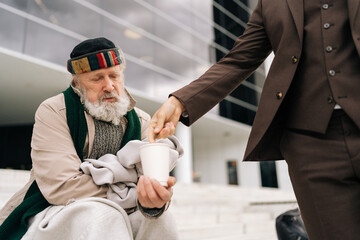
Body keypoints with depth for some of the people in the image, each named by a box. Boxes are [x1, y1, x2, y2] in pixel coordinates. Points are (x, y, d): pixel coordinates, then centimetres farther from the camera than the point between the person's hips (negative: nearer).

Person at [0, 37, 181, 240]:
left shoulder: (141, 121, 3)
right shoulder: (53, 112, -9)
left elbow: (152, 178, -9)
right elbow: (62, 186, -21)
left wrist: (156, 199, -35)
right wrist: (134, 195, -18)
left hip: (113, 216, 4)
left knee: (162, 222, -26)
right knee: (105, 215, -36)